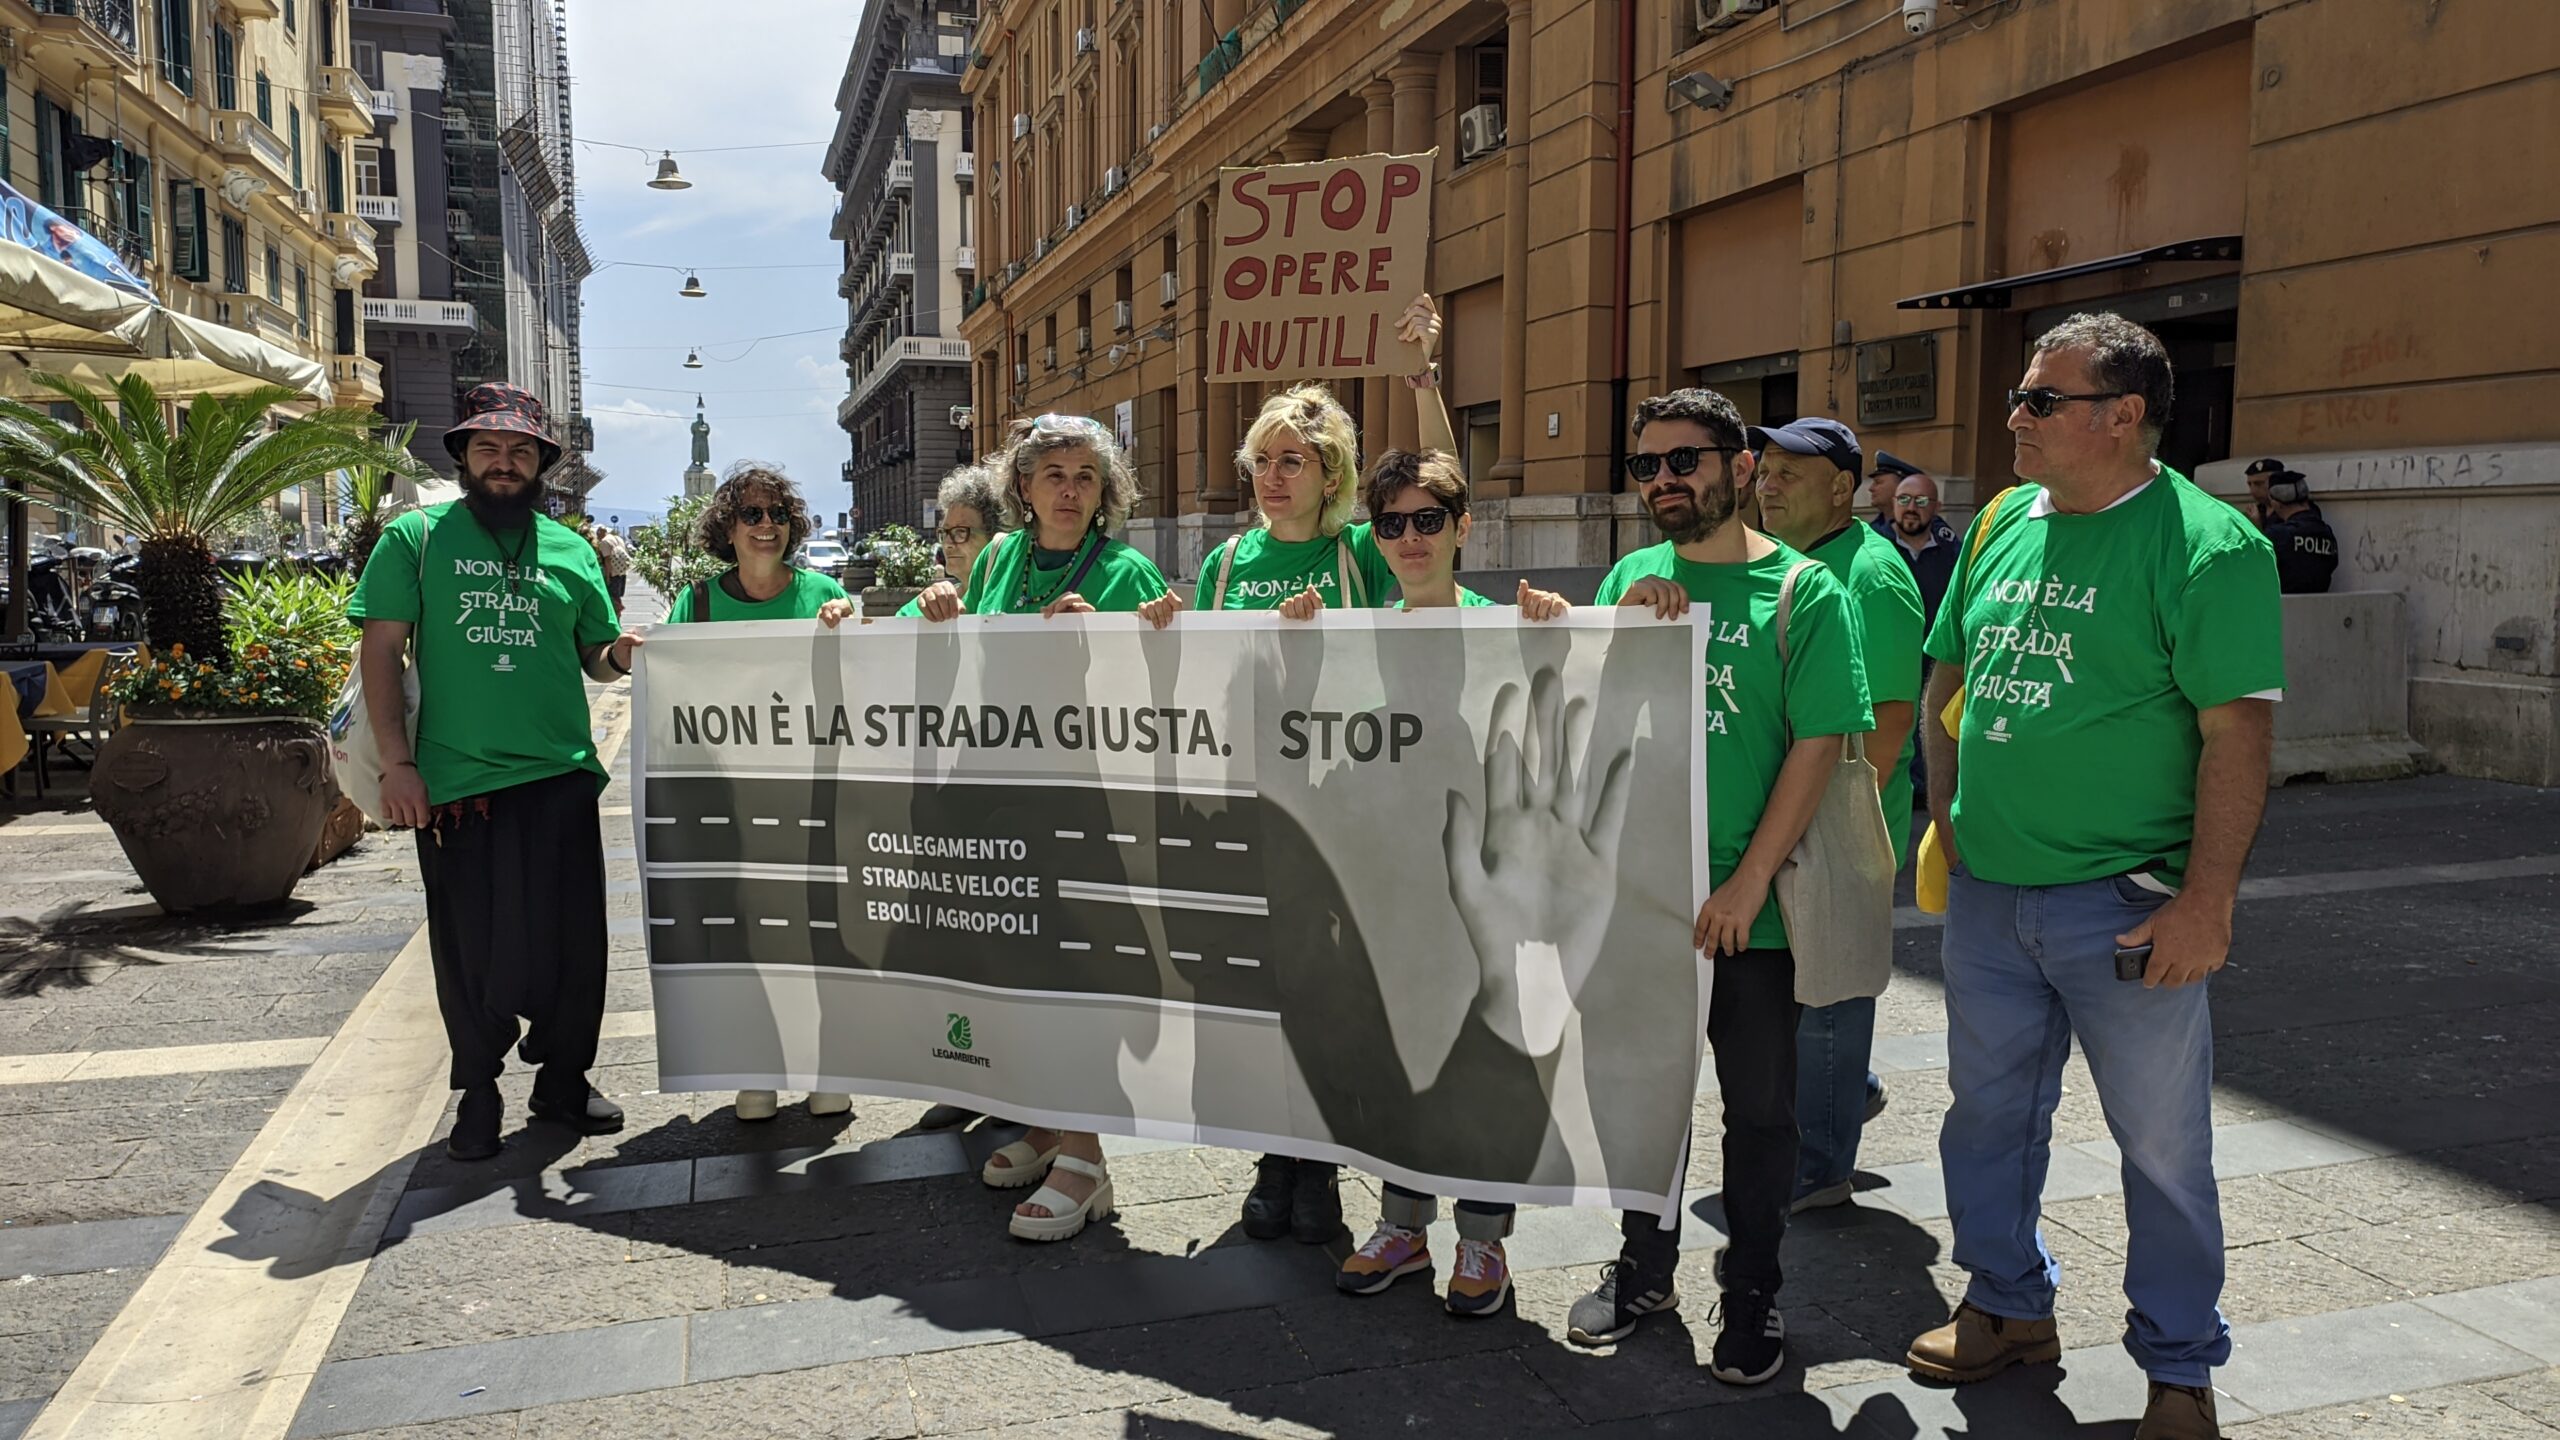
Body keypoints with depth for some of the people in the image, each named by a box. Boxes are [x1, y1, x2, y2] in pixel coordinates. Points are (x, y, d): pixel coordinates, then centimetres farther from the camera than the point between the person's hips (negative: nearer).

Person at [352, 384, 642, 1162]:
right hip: (454, 780, -2)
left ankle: (563, 1077, 24)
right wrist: (397, 762, -8)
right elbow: (380, 650, -1)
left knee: (573, 941, 6)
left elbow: (595, 656, 17)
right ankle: (478, 1090, 25)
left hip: (560, 775, 2)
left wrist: (620, 655, -8)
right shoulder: (416, 537, 3)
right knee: (470, 949, 7)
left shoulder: (571, 550, 10)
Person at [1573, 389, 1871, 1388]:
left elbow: (1818, 746, -11)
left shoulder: (1803, 590, -7)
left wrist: (1747, 884, -16)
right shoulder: (1631, 579, 7)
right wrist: (1621, 628, -11)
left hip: (1747, 908, -4)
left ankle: (1752, 1294, 27)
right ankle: (1645, 1268, 34)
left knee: (1758, 1107, 9)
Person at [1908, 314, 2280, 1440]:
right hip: (1985, 892, 6)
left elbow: (2238, 732, -16)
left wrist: (2206, 901, -20)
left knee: (2161, 1143, 8)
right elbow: (1946, 679, 17)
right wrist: (1948, 817, 10)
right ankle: (2011, 1307, 37)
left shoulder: (2205, 543, -11)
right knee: (1989, 1113, 17)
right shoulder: (2004, 523, 8)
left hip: (2123, 906, -6)